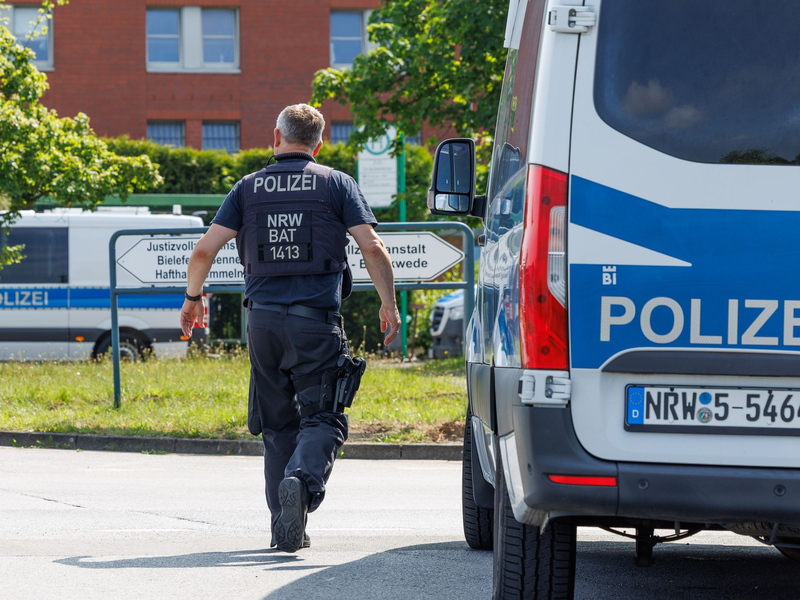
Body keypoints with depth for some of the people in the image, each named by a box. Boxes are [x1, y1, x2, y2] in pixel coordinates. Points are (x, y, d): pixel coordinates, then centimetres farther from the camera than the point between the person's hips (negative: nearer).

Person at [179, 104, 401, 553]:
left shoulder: (249, 188, 9)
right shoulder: (336, 184, 4)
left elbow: (205, 250, 4)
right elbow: (373, 248, -5)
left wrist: (193, 297, 21)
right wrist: (389, 305, 6)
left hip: (263, 318, 3)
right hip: (316, 319, -3)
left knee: (279, 425, 13)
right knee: (322, 418, -1)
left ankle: (285, 525, 11)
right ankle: (303, 479, -32)